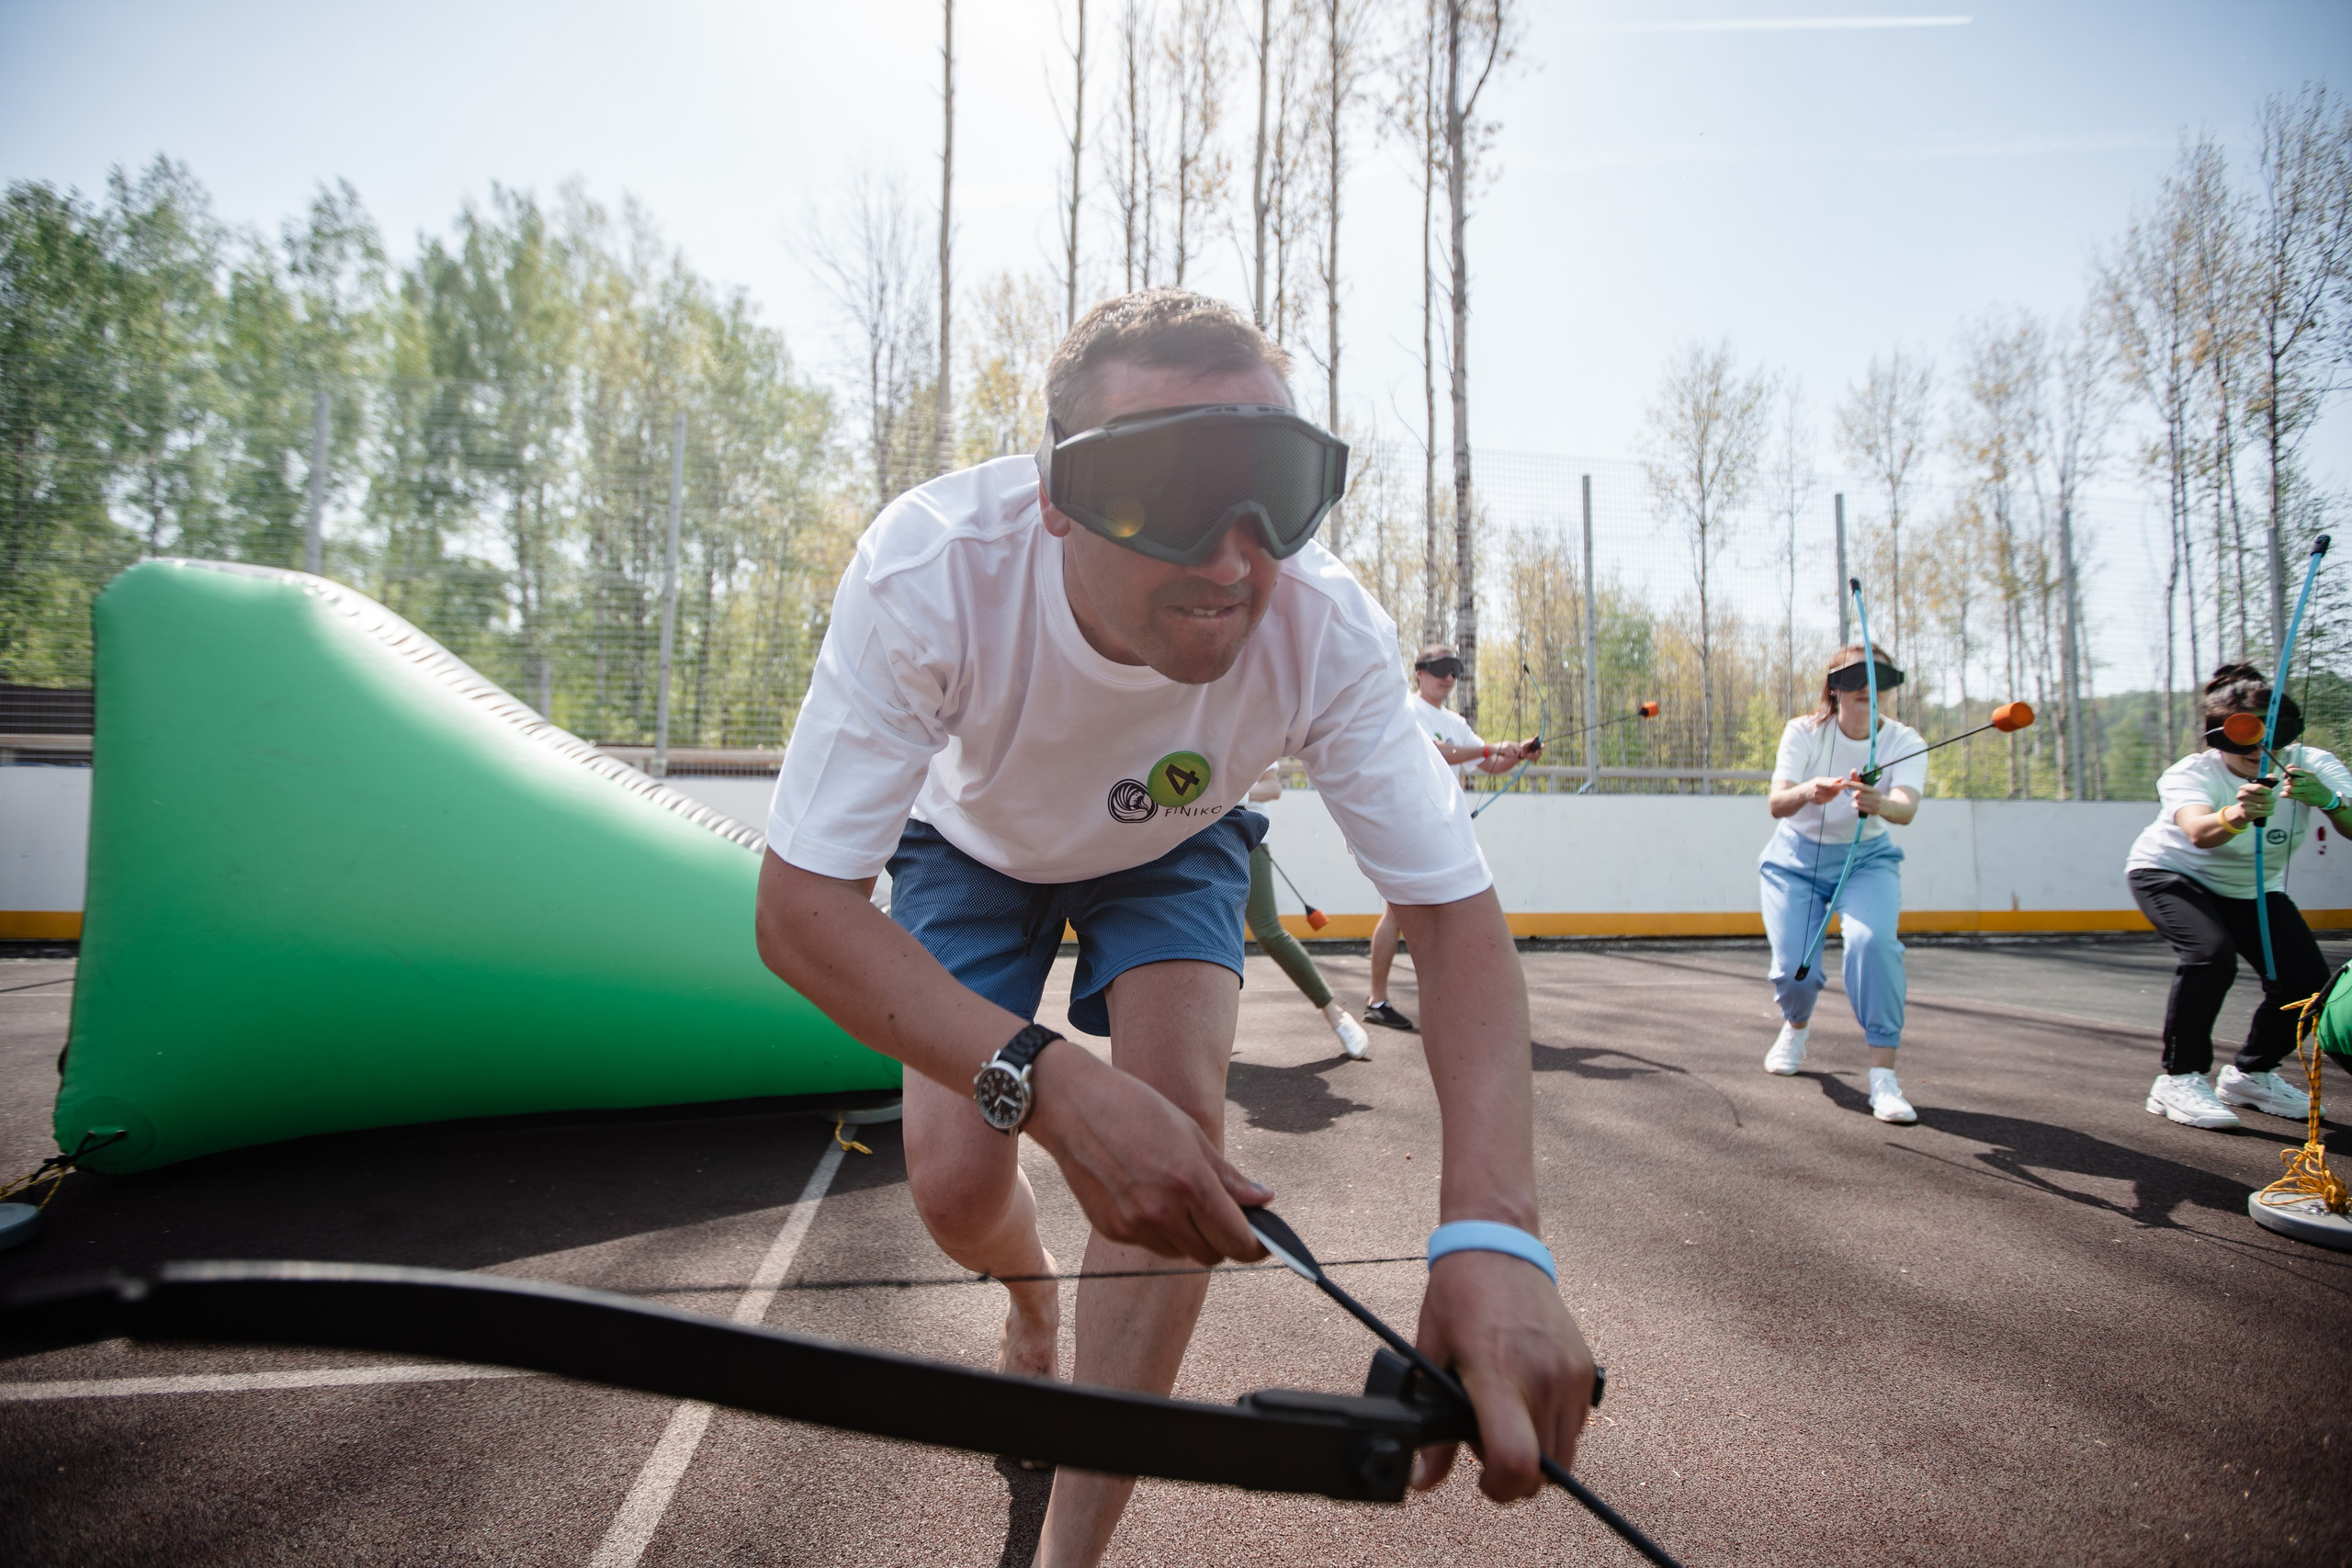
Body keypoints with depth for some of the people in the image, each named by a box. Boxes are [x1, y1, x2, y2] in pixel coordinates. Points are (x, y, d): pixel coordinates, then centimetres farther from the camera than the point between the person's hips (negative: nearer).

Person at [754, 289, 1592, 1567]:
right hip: (975, 841, 0)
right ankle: (1034, 1308, 33)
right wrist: (1048, 1082, -52)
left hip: (1172, 849, 1)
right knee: (956, 1188, -8)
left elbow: (1456, 914, -32)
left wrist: (1491, 1230, -48)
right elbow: (799, 907, -38)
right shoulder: (929, 572, -40)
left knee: (1175, 1128, -21)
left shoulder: (1326, 630, -36)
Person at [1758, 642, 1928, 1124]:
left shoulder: (1905, 743, -14)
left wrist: (1881, 804, -57)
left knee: (1872, 941, -29)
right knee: (1794, 969, -12)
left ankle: (1883, 1075, -19)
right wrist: (1807, 792, -52)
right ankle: (1797, 1025, 27)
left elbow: (1907, 807, -34)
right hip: (1797, 859, 0)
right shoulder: (1805, 732, -16)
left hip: (1868, 858, 0)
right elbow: (1777, 804, -29)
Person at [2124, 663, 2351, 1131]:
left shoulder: (2311, 766, -19)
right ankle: (2178, 1080, -17)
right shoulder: (2191, 773, -31)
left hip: (2253, 888, 5)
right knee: (2210, 955, -30)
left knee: (2307, 981, -8)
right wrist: (2237, 815, -74)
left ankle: (2250, 1074, 18)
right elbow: (2198, 831, -52)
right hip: (2170, 874, -5)